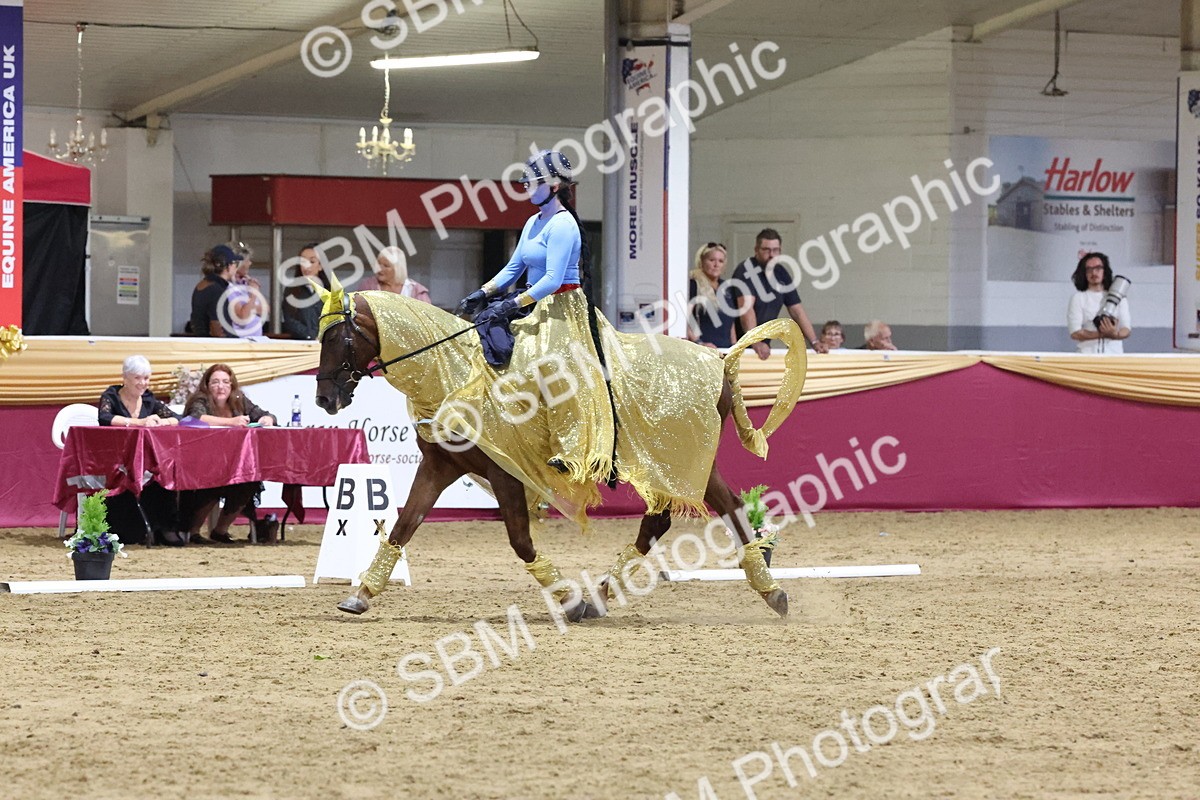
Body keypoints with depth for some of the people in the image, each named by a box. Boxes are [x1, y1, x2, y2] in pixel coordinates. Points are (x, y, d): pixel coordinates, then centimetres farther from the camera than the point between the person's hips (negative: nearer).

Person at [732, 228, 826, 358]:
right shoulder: (746, 271, -14)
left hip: (764, 346, 6)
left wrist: (814, 342, 1)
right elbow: (747, 308, -27)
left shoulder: (781, 274, 7)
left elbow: (797, 311, 11)